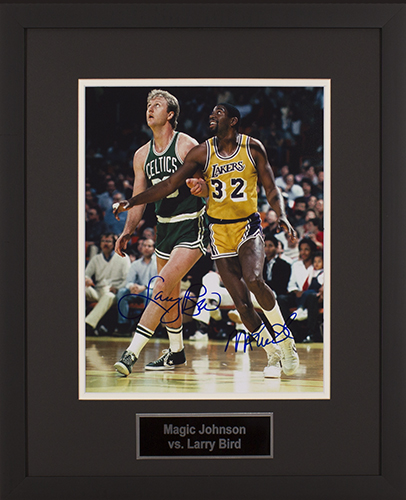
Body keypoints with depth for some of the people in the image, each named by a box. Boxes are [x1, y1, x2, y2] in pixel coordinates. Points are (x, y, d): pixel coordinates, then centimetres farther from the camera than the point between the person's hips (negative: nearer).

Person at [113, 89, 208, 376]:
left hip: (191, 228, -7)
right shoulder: (142, 155, 9)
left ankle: (132, 352, -22)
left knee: (163, 286, -18)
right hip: (164, 228, 7)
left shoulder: (187, 145, -10)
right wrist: (128, 232, 5)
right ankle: (176, 353, 32)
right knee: (170, 295, 16)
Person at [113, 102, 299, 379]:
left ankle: (285, 338, -7)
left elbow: (271, 189, 0)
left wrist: (282, 216, -18)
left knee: (254, 280, -28)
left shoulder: (253, 147, -4)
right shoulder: (202, 153, -2)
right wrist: (133, 201, -7)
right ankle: (274, 355, 12)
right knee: (241, 300, -4)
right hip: (220, 231, 2)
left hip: (248, 225, -2)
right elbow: (170, 184, -1)